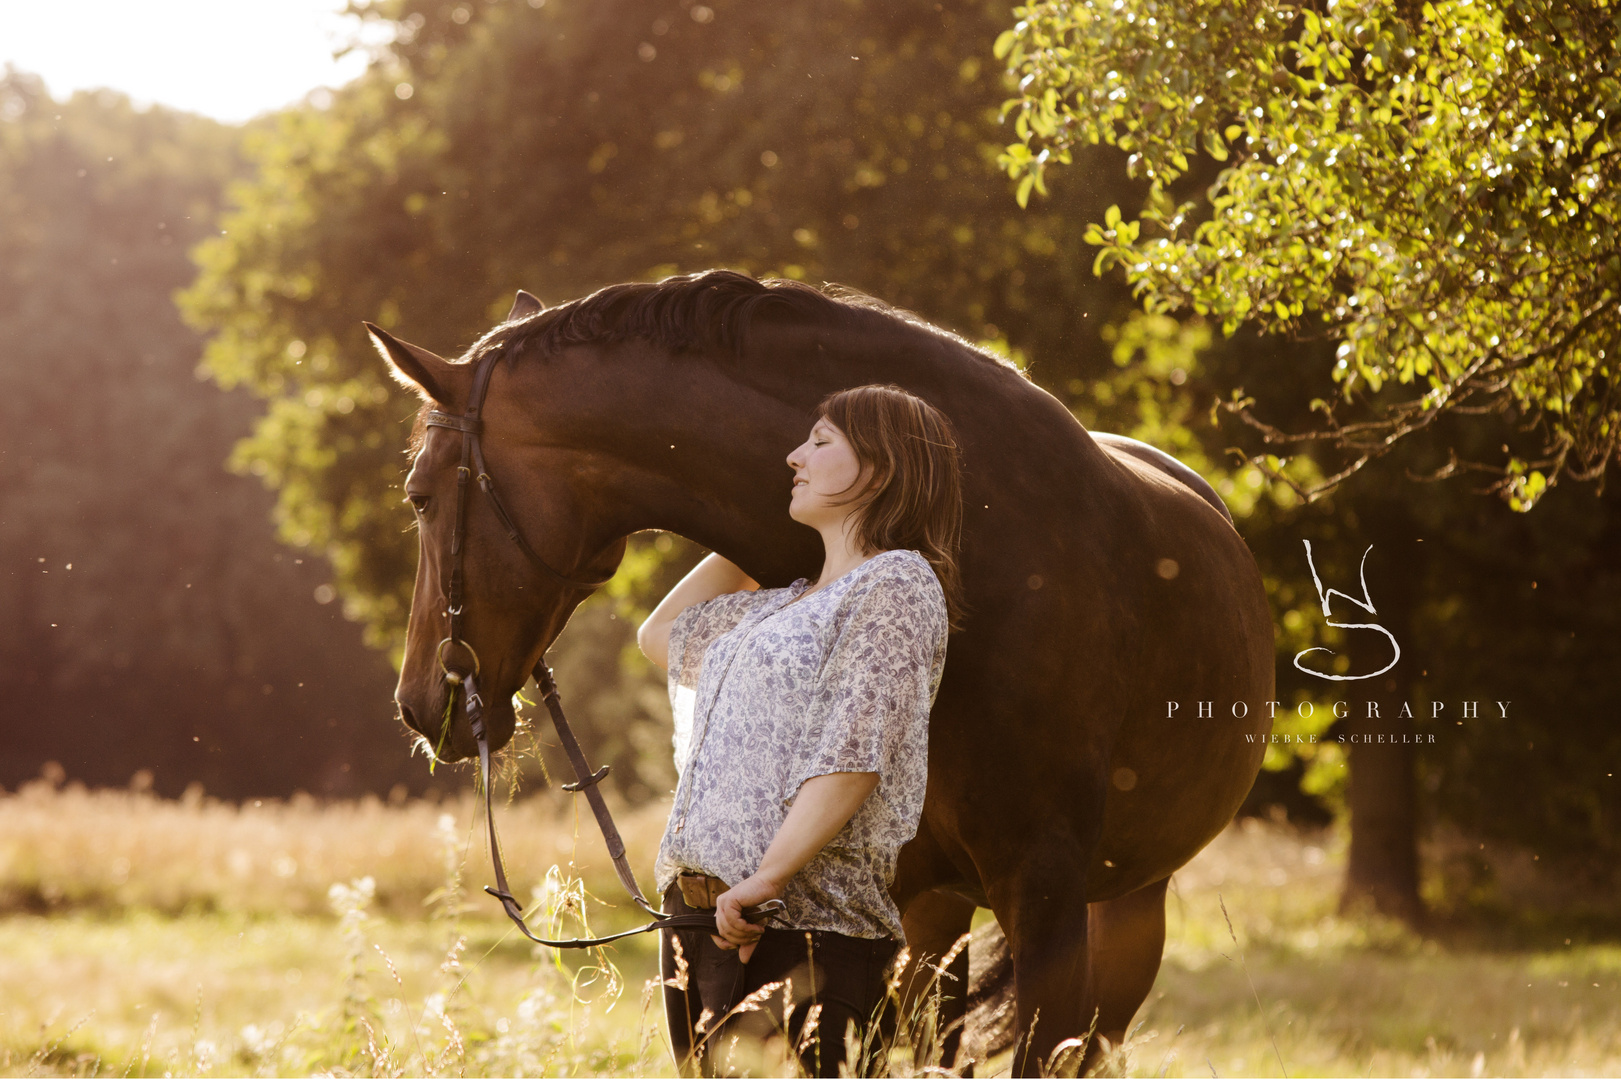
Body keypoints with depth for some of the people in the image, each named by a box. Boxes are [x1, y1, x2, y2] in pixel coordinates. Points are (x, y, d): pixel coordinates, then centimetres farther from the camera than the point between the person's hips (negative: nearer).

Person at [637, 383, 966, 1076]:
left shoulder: (897, 585, -6)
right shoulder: (785, 603, 21)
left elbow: (854, 756, -17)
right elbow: (664, 636, 38)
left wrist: (765, 880, -25)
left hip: (805, 916, -9)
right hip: (700, 911, 9)